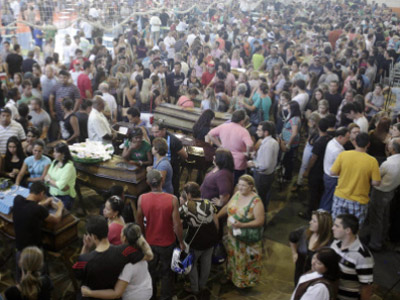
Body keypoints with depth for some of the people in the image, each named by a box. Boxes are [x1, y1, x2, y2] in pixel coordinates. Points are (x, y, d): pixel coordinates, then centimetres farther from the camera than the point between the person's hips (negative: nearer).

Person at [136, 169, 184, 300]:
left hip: (150, 241, 2)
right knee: (166, 272, 21)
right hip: (167, 242, -2)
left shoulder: (142, 199, -20)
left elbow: (139, 222, -6)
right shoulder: (172, 200, -26)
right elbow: (177, 224, -20)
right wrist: (181, 242, -4)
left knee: (150, 269, 27)